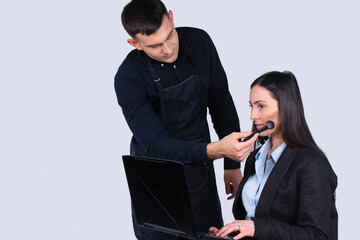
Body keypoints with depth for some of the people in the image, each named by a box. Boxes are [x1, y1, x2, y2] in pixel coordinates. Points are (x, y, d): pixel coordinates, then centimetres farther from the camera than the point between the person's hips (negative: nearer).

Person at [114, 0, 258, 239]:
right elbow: (155, 145, -28)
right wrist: (215, 150, -42)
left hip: (199, 170, 4)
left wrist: (232, 163, 3)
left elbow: (221, 103, 1)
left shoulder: (199, 42, -11)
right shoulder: (129, 77, -24)